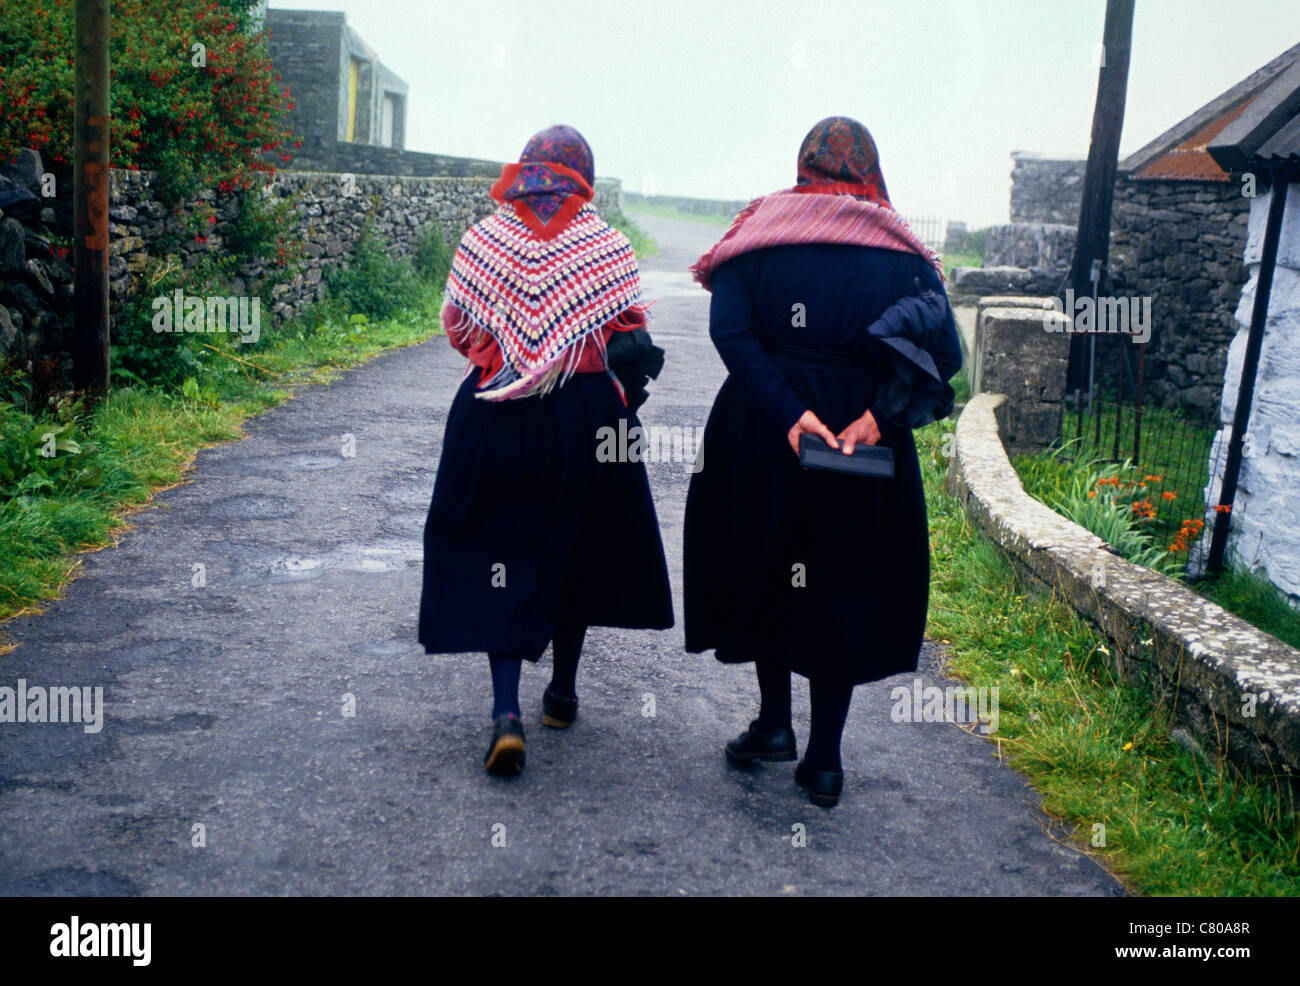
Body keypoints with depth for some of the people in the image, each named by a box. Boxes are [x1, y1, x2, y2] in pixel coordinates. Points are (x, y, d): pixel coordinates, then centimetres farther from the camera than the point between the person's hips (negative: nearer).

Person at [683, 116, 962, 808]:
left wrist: (788, 413, -19)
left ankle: (774, 722, 23)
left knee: (765, 568, 19)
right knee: (846, 588, 10)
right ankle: (824, 759, 14)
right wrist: (878, 416, -17)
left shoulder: (761, 232, 1)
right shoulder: (902, 251, 2)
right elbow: (944, 351, -11)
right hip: (866, 444, 1)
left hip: (762, 437, 0)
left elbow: (729, 329, -15)